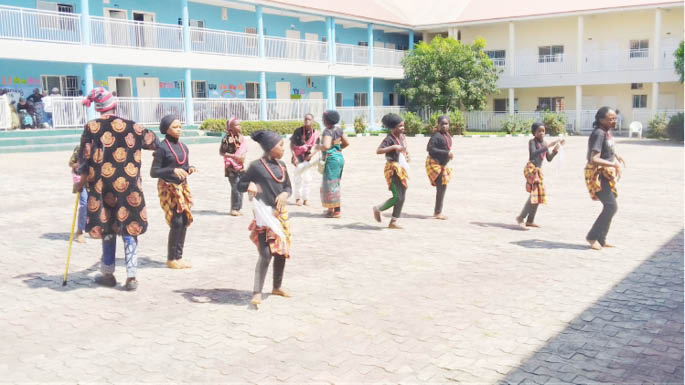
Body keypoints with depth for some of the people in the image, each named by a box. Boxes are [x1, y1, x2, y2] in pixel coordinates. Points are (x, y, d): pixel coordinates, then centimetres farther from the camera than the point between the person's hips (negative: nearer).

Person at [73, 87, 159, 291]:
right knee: (130, 230, 7)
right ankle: (131, 276, 3)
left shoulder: (91, 127, -3)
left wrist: (81, 181, 11)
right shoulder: (132, 127, -2)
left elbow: (85, 158, -2)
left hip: (102, 187, 1)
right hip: (129, 187, 0)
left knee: (108, 229, 14)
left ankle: (108, 274, 24)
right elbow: (153, 142, 12)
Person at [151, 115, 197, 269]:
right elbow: (154, 172, -11)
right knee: (176, 222, -8)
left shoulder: (184, 147, 9)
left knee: (185, 221, 5)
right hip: (168, 188, -7)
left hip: (182, 187, 7)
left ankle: (178, 256, 18)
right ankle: (171, 259, 7)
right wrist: (173, 171, -25)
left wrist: (190, 169, -3)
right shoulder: (162, 148, -10)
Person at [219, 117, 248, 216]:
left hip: (240, 167, 6)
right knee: (235, 188, -8)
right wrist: (234, 156, -19)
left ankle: (238, 208, 18)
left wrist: (242, 156, -5)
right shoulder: (227, 139, -12)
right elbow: (221, 152, -11)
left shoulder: (241, 137, 6)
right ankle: (234, 209, 3)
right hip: (231, 167, -6)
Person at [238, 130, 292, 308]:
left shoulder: (281, 165, 8)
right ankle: (257, 293, -7)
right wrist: (250, 185, -24)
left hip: (281, 213, 7)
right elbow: (239, 185, -2)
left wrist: (284, 194, -7)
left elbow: (288, 187, 16)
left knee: (282, 252, 13)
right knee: (266, 254, -14)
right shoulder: (256, 166, -9)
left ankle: (277, 287, 31)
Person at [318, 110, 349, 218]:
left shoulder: (327, 131, -16)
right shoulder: (338, 130, 8)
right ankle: (332, 208, 26)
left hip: (331, 158, -9)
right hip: (339, 157, 9)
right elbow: (347, 143, 10)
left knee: (331, 184, -3)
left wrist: (318, 147, -10)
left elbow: (326, 146, -29)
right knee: (335, 183, 17)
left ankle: (336, 211, -2)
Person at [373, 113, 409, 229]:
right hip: (393, 169, -8)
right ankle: (378, 209, 9)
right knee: (398, 197, -13)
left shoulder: (402, 136, 11)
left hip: (402, 169, 8)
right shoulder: (389, 138, -13)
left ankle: (393, 221, 13)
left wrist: (406, 155, 13)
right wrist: (394, 147, -30)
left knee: (402, 197, 6)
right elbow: (378, 151, -26)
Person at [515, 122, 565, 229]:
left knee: (538, 195, 9)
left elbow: (549, 159, 13)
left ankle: (530, 221, 16)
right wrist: (547, 146, -30)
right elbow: (533, 155, -26)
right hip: (531, 169, -8)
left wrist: (556, 149, -1)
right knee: (534, 193, -19)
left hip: (538, 170, 8)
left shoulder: (544, 143, 12)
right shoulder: (532, 141, -9)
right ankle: (521, 217, -13)